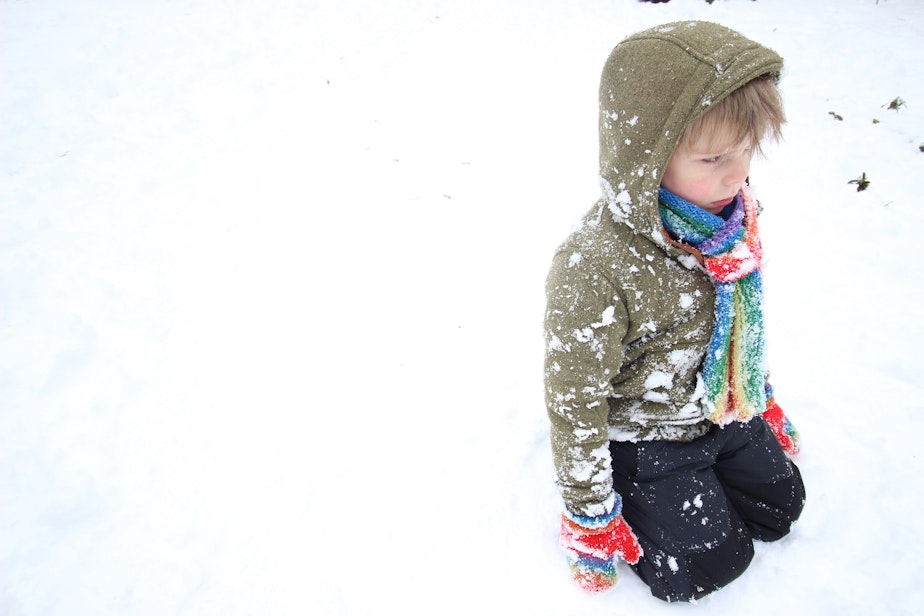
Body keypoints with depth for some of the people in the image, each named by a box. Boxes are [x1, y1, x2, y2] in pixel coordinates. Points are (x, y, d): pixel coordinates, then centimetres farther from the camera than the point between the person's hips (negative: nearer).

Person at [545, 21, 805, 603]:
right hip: (642, 431, -6)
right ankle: (631, 497, 22)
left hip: (727, 412, 7)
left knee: (781, 510, 18)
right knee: (706, 564, 0)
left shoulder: (729, 213, -12)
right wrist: (590, 516, -15)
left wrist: (764, 399, 19)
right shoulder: (593, 269, -36)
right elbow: (575, 401, -25)